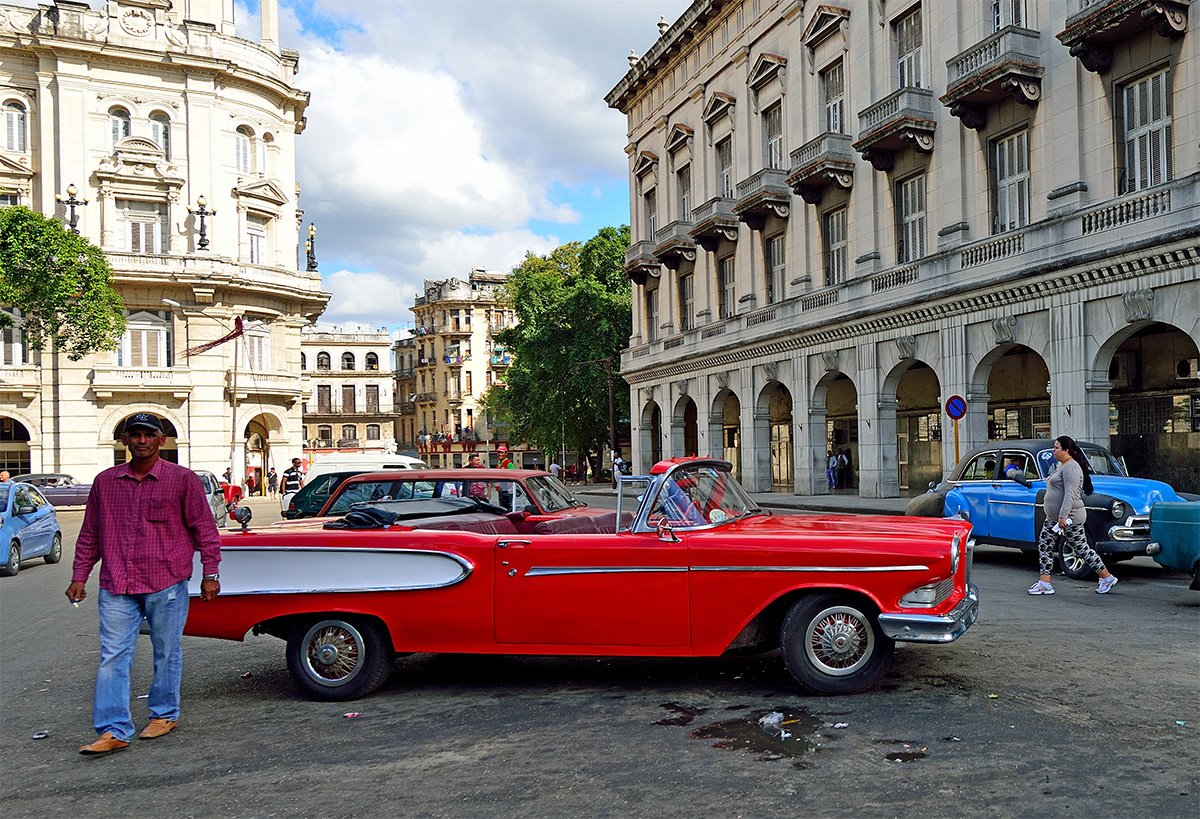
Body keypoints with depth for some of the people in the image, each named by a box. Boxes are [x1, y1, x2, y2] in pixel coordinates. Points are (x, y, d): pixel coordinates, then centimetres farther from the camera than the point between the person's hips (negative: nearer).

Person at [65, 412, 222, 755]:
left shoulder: (183, 479, -1)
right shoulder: (105, 481, 9)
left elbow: (204, 529, 2)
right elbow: (90, 534, 17)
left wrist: (210, 574, -1)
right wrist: (79, 577, 13)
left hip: (166, 584, -2)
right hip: (116, 587, 3)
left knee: (167, 653, 9)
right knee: (113, 656, -1)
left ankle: (164, 714, 25)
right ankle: (114, 730, 4)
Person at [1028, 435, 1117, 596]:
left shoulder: (1071, 468, -16)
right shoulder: (1061, 466, 15)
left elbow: (1070, 494, -25)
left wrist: (1063, 516, -30)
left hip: (1069, 518, -10)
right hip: (1054, 517, 10)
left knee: (1082, 549, 0)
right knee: (1044, 544, 3)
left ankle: (1107, 578, 16)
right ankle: (1044, 583, 4)